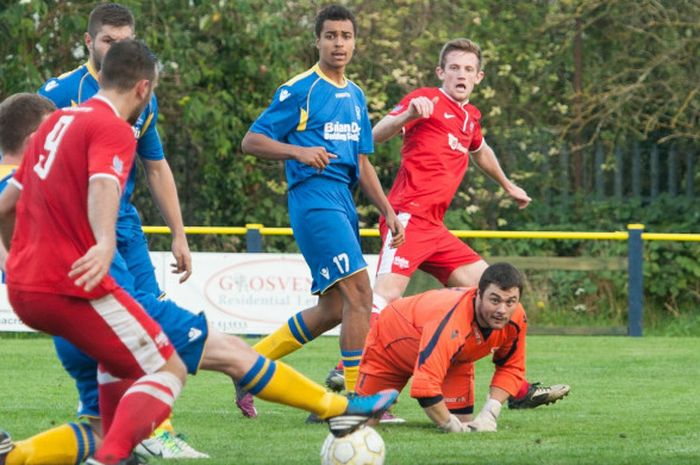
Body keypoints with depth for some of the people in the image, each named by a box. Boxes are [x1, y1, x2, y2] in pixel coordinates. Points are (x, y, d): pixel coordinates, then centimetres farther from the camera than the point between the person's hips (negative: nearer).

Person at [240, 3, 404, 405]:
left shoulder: (356, 96, 19)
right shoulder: (300, 90, -4)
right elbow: (252, 141, -6)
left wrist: (387, 210, 14)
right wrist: (300, 151, -21)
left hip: (343, 201, 9)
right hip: (314, 196, -9)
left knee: (333, 310, 9)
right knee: (359, 294, -16)